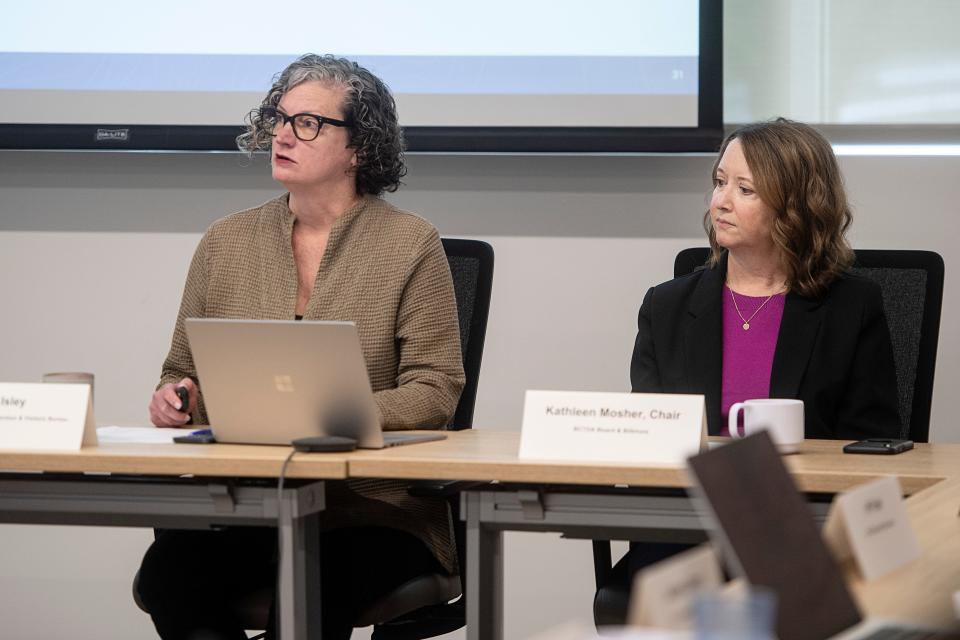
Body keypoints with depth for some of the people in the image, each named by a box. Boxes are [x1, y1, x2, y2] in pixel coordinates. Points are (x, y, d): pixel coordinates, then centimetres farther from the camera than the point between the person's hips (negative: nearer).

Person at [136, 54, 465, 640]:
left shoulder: (411, 245, 3)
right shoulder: (226, 242, 15)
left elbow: (435, 391, -4)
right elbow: (183, 372, 21)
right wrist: (176, 397, -4)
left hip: (370, 509, -3)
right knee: (168, 571, -29)